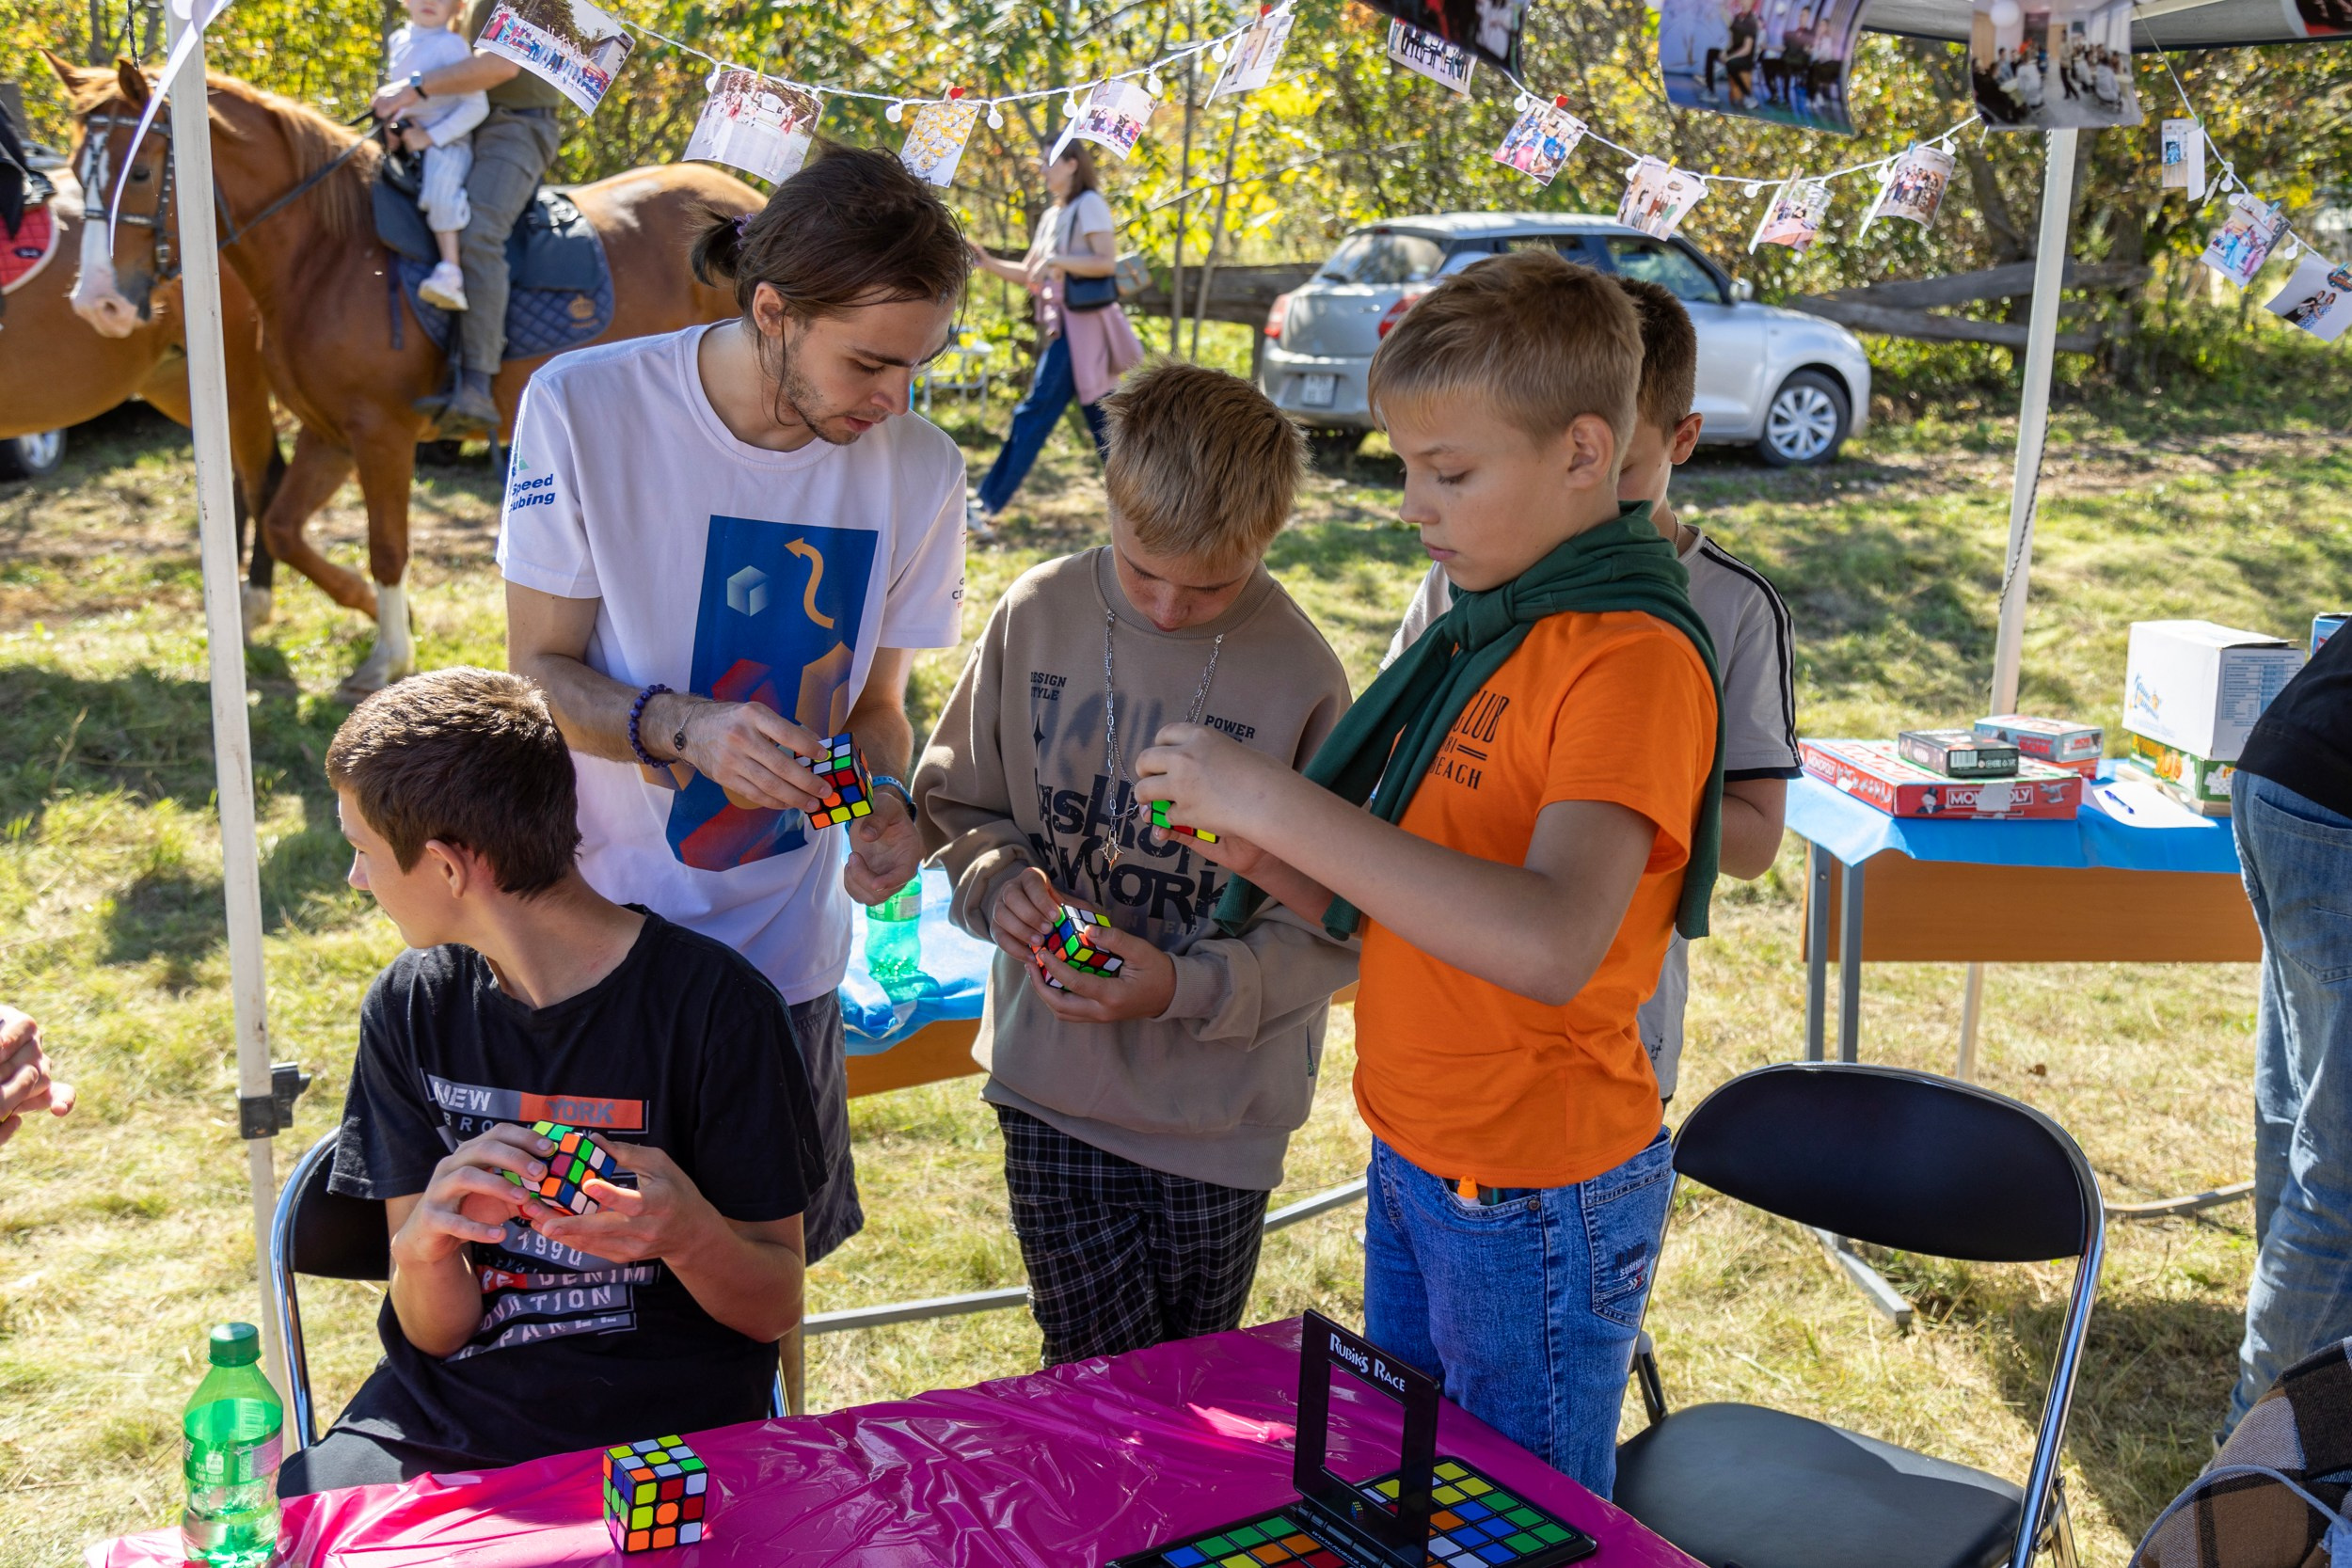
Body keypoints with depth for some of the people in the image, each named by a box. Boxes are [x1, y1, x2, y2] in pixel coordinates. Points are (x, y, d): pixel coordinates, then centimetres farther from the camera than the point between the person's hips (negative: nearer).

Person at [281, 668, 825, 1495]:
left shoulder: (714, 1004, -10)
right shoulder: (409, 1008, 4)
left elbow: (776, 1306, -4)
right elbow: (436, 1330, 3)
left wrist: (689, 1235, -26)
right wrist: (423, 1244, -21)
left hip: (666, 1433, -4)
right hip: (442, 1421, 4)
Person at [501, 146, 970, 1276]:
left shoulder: (919, 471, -6)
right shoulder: (583, 408, -15)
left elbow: (874, 703, 5)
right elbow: (538, 672, -10)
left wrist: (885, 802, -17)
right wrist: (684, 728, -29)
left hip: (781, 950, 2)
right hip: (591, 920, -2)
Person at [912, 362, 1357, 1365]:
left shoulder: (1300, 675, -13)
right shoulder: (1037, 615, -4)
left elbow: (1336, 926, -10)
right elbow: (957, 800, 9)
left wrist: (1188, 987, -23)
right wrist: (994, 881, -12)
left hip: (1217, 1108, -1)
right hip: (1049, 1085, 1)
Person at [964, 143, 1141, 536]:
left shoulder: (1090, 205, -6)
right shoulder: (1052, 216, 19)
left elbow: (1107, 262, -17)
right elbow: (1029, 274, 19)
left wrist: (1056, 260, -22)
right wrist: (989, 264, 6)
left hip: (1081, 324, -10)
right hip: (1062, 324, 10)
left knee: (1035, 413, -9)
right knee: (1101, 417, 9)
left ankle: (986, 505, -8)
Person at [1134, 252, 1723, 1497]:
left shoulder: (1632, 657, -21)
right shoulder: (1482, 630, 8)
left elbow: (1551, 942, -36)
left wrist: (1279, 801, -34)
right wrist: (1272, 863, -8)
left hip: (1533, 1205, -8)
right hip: (1415, 1164, 8)